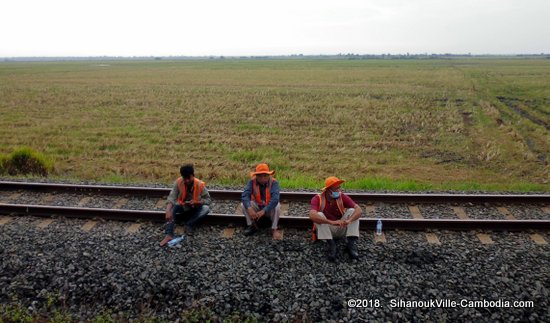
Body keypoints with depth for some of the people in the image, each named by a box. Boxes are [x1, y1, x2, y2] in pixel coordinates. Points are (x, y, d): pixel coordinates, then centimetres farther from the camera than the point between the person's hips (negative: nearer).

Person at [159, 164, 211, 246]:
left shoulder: (200, 184, -23)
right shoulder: (178, 182, -21)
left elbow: (208, 200, -15)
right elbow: (172, 197, -28)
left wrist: (196, 202, -31)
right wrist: (168, 210, -45)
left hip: (195, 209, -1)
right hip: (183, 207, 1)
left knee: (206, 209, -30)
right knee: (171, 208, -27)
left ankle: (189, 224, -19)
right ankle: (169, 235, -32)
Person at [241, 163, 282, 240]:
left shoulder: (274, 182, -24)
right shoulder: (252, 182, -18)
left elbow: (275, 199, -36)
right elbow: (245, 195, -28)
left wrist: (264, 211, -45)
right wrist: (249, 209, -45)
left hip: (269, 208, -2)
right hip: (256, 207, 2)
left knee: (277, 206, -32)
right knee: (243, 205, -22)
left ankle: (274, 229, -12)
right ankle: (252, 226, -1)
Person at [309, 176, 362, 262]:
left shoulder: (342, 197, -10)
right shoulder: (317, 199, -18)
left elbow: (359, 210, -22)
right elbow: (312, 215, -37)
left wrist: (348, 220, -43)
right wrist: (332, 222, -48)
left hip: (341, 229, 2)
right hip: (326, 230, -2)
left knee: (352, 211, -20)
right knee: (319, 215, -30)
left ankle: (351, 243, -23)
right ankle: (330, 244, -25)